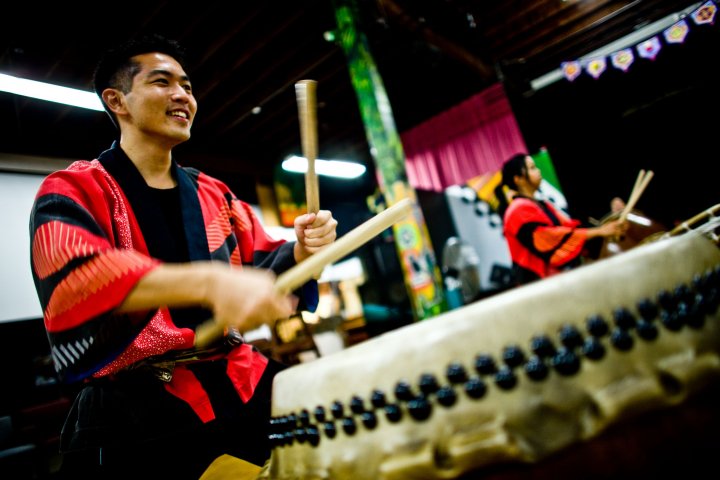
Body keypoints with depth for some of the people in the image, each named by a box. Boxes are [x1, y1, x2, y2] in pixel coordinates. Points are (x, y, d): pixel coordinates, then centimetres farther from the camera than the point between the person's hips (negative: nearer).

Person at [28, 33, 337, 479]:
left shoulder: (215, 194, 14)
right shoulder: (74, 190, -1)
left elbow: (266, 269, 11)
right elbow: (72, 278, -21)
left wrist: (302, 249, -12)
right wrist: (209, 280, -35)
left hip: (240, 380, 4)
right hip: (136, 408, -3)